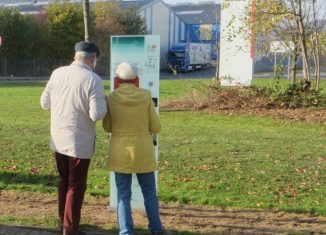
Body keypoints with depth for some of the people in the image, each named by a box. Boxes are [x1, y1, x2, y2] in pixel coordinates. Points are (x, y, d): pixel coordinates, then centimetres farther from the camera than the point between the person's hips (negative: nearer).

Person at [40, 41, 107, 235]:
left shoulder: (57, 73, -1)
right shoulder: (93, 80, -17)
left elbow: (45, 103, 8)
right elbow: (97, 115, -22)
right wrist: (104, 103, -2)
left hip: (58, 139, 6)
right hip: (80, 141, -5)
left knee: (64, 181, 22)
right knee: (76, 186, 8)